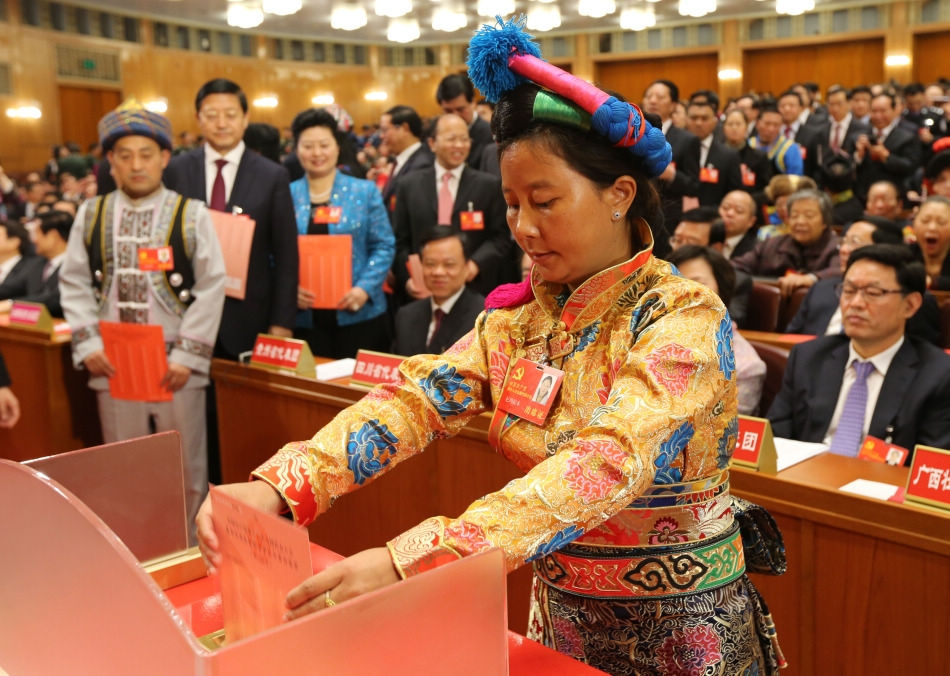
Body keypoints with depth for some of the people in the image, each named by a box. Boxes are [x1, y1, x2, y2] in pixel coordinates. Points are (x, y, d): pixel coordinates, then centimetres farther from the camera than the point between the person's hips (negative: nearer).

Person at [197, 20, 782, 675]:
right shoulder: (521, 314, -2)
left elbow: (607, 465, -34)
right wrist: (279, 485, -32)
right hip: (561, 615, 5)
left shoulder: (686, 319, -20)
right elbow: (419, 396, -15)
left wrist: (409, 562, -44)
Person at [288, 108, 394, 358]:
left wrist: (365, 288, -12)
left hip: (359, 316, 0)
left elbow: (384, 246, 2)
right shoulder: (287, 195, 7)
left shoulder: (365, 191, 6)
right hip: (304, 319, 1)